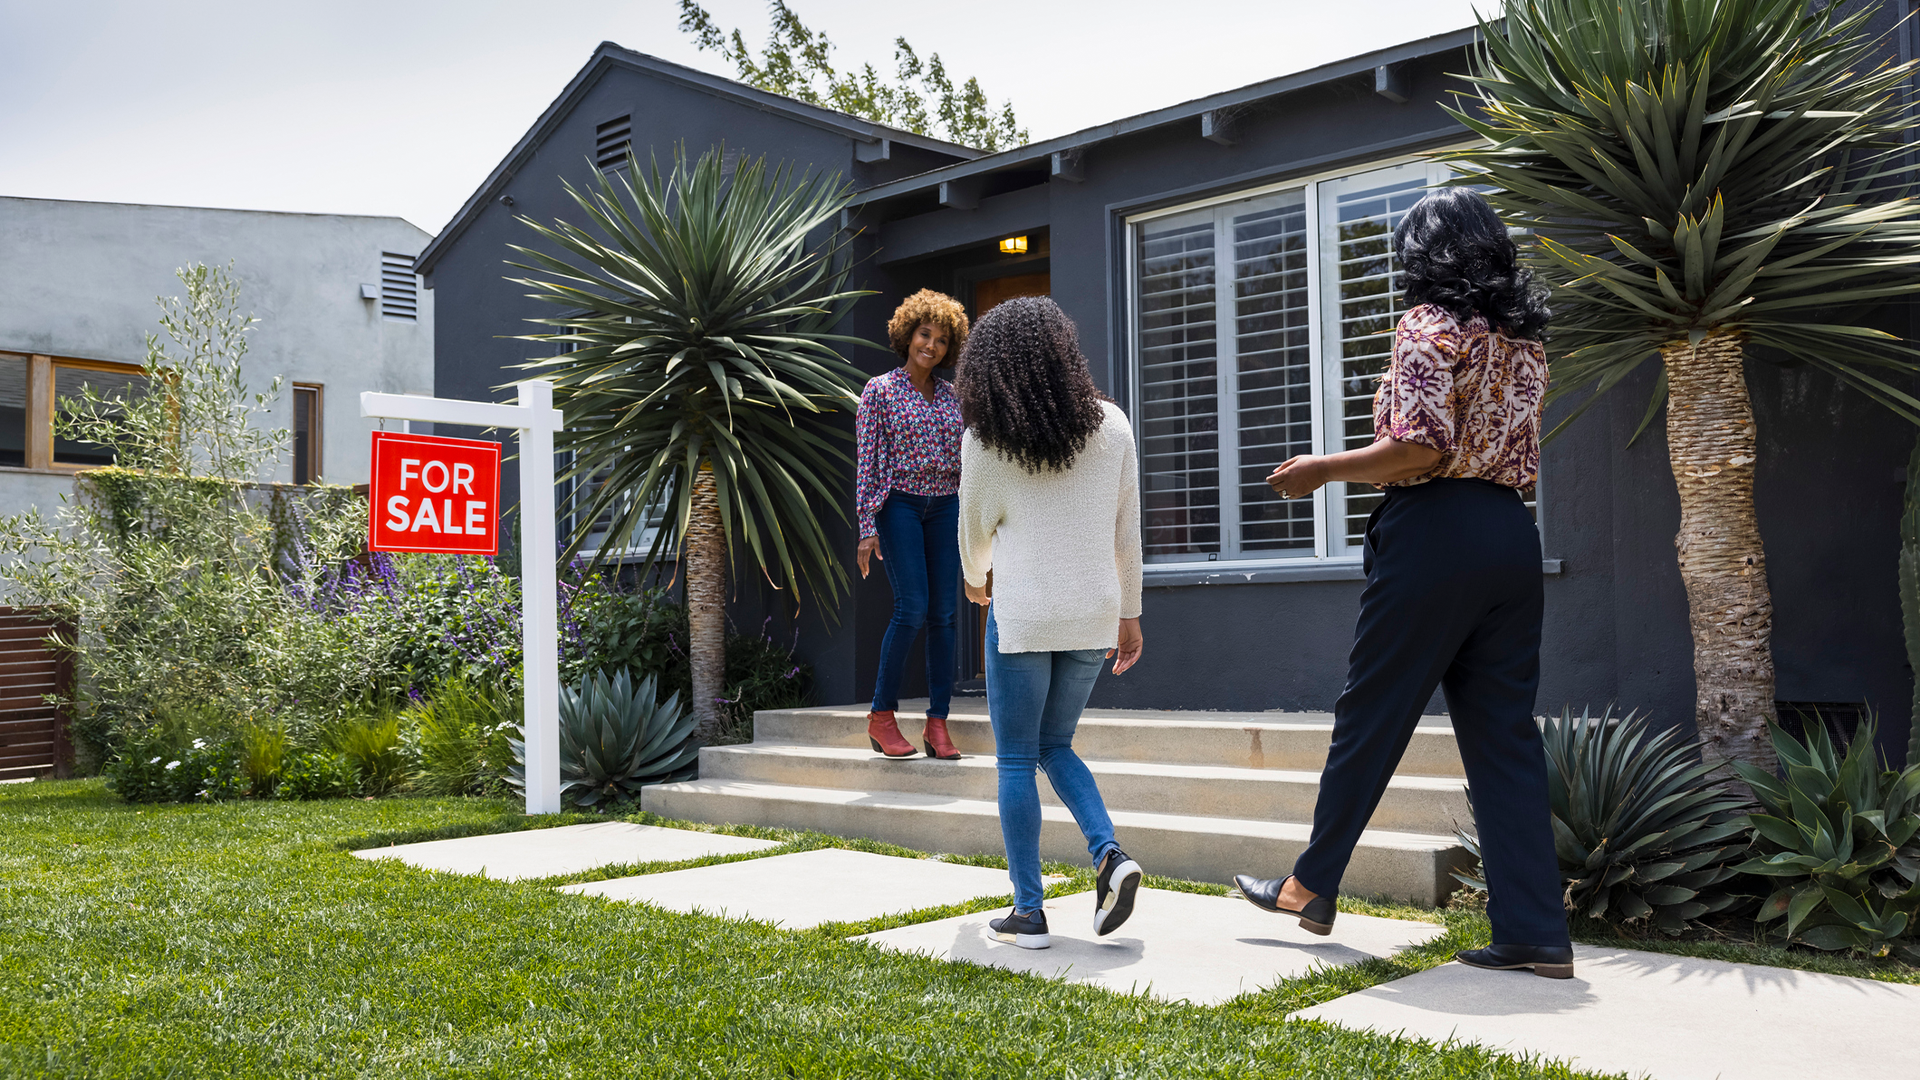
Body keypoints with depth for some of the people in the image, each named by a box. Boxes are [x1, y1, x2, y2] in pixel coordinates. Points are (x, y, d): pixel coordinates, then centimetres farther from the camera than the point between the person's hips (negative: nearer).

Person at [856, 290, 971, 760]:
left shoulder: (950, 395, 12)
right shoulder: (880, 390, 0)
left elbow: (962, 460, 15)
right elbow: (868, 462, -5)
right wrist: (867, 527, -11)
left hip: (945, 508, 5)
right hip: (899, 504, -5)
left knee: (944, 612, -1)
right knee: (912, 607, -14)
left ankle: (937, 725, 3)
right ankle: (881, 716, 0)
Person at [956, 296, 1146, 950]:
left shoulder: (986, 439, -6)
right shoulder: (1110, 425, 3)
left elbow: (975, 531, 5)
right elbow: (1127, 531, 6)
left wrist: (976, 580, 27)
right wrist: (1129, 613, 15)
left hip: (1023, 612, -4)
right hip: (1094, 613, 4)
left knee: (1016, 761, 6)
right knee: (1054, 746, 20)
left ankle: (1029, 913, 7)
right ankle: (1110, 855, 0)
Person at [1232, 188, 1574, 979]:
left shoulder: (1429, 324, -8)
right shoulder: (1523, 336, 15)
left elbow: (1420, 449, -18)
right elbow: (1518, 455, 19)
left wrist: (1322, 469, -7)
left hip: (1435, 530, -7)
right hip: (1510, 532, 7)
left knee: (1370, 714, 5)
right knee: (1504, 732, 7)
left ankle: (1312, 885, 19)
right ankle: (1535, 934, 6)